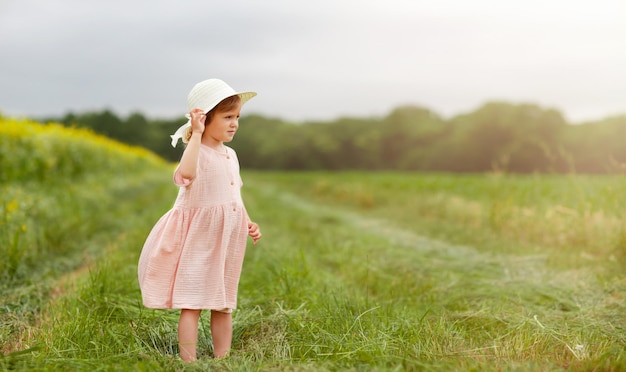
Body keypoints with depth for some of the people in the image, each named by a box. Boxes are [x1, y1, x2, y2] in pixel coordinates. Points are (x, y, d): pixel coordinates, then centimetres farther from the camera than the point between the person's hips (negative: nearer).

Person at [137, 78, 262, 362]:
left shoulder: (230, 155, 12)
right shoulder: (198, 151, -15)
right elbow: (187, 172, -40)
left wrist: (249, 223, 7)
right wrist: (196, 134, -35)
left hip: (228, 241, 8)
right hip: (199, 239, -8)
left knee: (224, 305, 14)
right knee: (192, 305, -3)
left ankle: (222, 360, 23)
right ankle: (188, 362, 1)